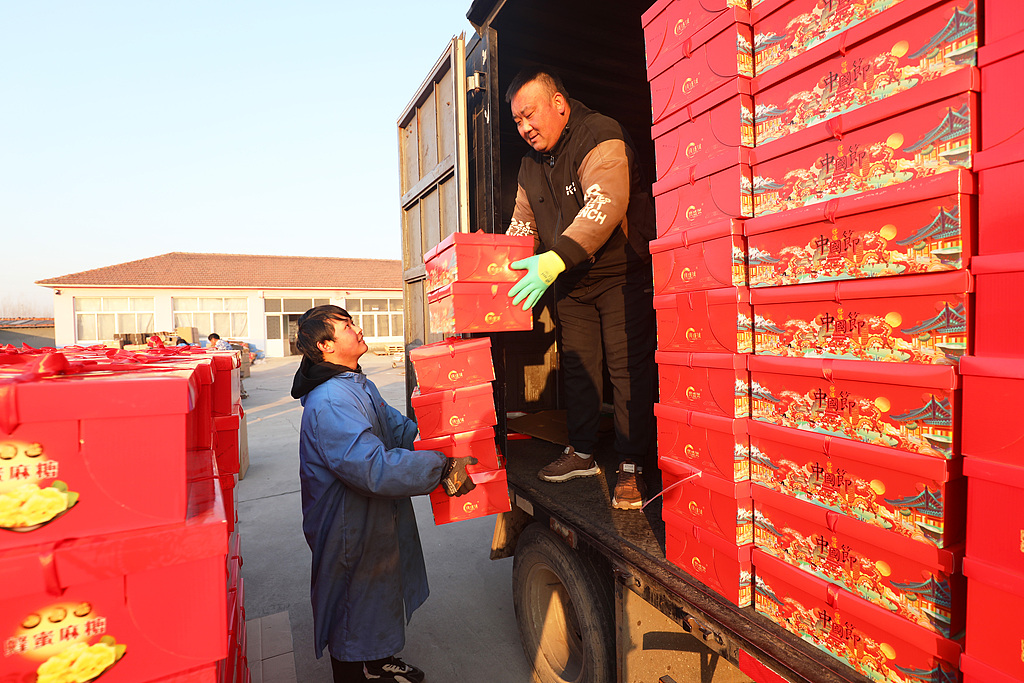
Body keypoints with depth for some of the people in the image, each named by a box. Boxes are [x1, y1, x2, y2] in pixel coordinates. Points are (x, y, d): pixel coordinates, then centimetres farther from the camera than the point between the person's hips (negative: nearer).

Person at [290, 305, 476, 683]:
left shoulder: (358, 385, 5)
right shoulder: (329, 404, -31)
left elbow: (397, 427, 9)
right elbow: (376, 467, -39)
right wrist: (443, 470, -34)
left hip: (376, 520, 10)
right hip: (350, 530, -10)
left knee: (377, 593, 27)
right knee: (354, 608, 13)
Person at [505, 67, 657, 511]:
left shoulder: (601, 137, -14)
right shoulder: (532, 163, 12)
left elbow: (605, 206, -29)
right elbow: (522, 224, 16)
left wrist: (553, 260, -36)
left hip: (623, 273, -7)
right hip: (572, 281, 7)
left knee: (628, 368, -6)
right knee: (577, 366, 8)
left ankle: (631, 468, 6)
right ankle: (582, 453, 22)